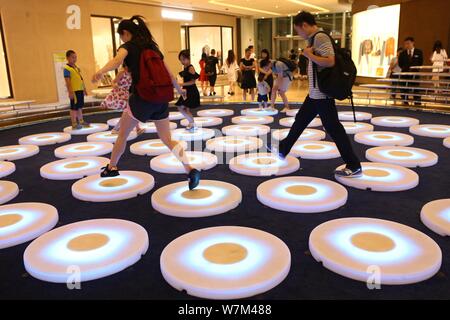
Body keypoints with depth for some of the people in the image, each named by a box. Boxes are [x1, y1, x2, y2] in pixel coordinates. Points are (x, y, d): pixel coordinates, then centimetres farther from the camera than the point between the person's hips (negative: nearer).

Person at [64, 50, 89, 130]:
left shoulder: (77, 67, 16)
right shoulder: (67, 68, -10)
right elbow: (67, 81, -16)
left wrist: (84, 89, 21)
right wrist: (70, 92, -21)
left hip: (80, 90, 8)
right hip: (74, 91, -8)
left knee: (80, 107, 17)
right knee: (74, 108, -3)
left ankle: (81, 121, 27)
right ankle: (74, 124, 2)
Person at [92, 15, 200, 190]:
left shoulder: (128, 46, 0)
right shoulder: (153, 47, 17)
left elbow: (117, 60, -25)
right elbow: (169, 74, 22)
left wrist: (101, 72, -43)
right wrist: (180, 90, 38)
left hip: (142, 98, -5)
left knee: (123, 134, 17)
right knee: (167, 139, 10)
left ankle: (112, 167, 33)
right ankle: (191, 170, -7)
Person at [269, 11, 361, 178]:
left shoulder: (321, 37, -17)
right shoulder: (315, 38, 14)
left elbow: (330, 61, -28)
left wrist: (309, 54, -18)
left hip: (322, 94, -10)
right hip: (315, 93, 10)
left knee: (333, 128, -4)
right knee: (300, 120, 19)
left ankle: (354, 166, 4)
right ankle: (283, 149, 35)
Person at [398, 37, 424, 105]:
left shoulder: (419, 52, 5)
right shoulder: (402, 53, 8)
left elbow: (420, 62, 2)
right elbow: (400, 63, 4)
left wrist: (414, 68, -9)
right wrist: (405, 68, -10)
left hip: (415, 74, -1)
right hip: (405, 73, 1)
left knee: (416, 90, 0)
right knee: (405, 89, 0)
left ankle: (417, 104, 3)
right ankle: (405, 103, 6)